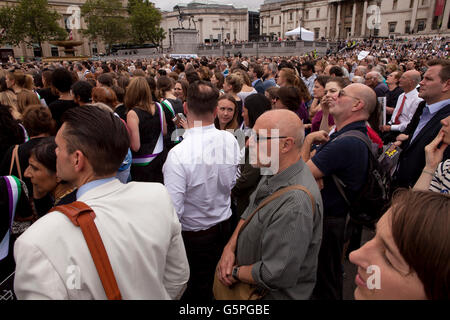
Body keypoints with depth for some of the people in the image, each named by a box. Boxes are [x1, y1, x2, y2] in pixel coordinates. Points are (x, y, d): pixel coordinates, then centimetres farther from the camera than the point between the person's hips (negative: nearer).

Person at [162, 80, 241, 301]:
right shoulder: (230, 140, -12)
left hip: (192, 236, -5)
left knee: (198, 291, 20)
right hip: (224, 227, 5)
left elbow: (173, 211, -26)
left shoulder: (178, 155, -30)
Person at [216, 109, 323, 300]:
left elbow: (275, 276, -33)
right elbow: (249, 213, 6)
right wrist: (230, 247, -8)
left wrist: (235, 272, -16)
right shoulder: (274, 173, -5)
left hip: (275, 294, -7)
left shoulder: (296, 203, -36)